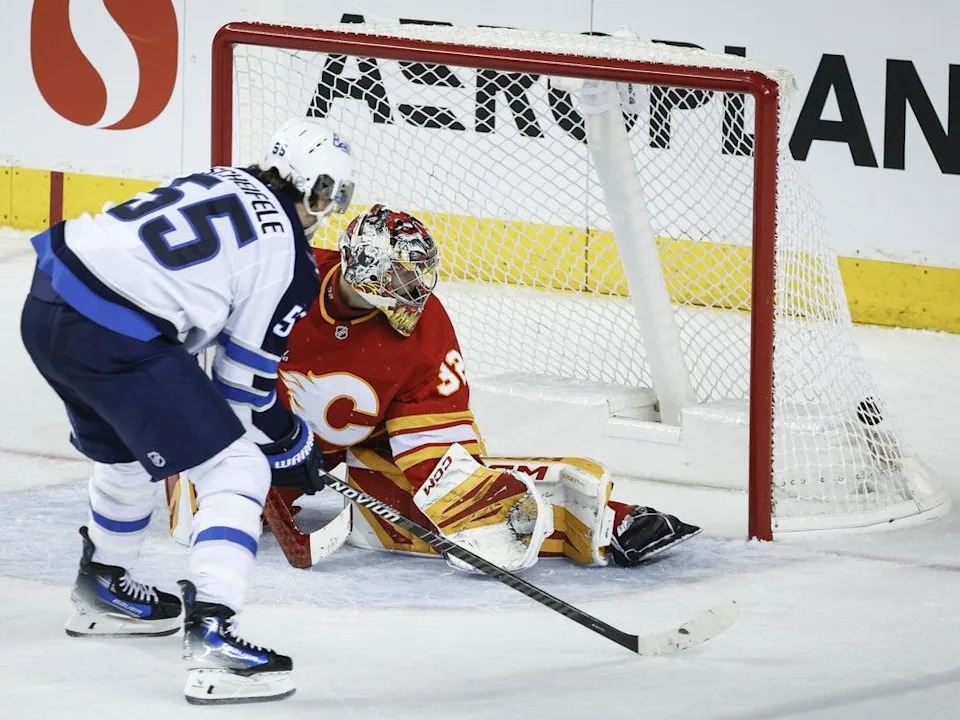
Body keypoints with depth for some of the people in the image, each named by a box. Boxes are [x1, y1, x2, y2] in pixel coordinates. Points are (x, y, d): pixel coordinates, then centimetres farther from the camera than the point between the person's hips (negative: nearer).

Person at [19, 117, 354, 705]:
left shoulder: (225, 183, 20)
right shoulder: (293, 263, -1)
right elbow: (244, 382, 4)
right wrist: (293, 444, 22)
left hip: (48, 302, 9)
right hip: (117, 340, -9)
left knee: (129, 452, 34)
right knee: (237, 473, -1)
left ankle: (103, 590, 53)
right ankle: (211, 640, -15)